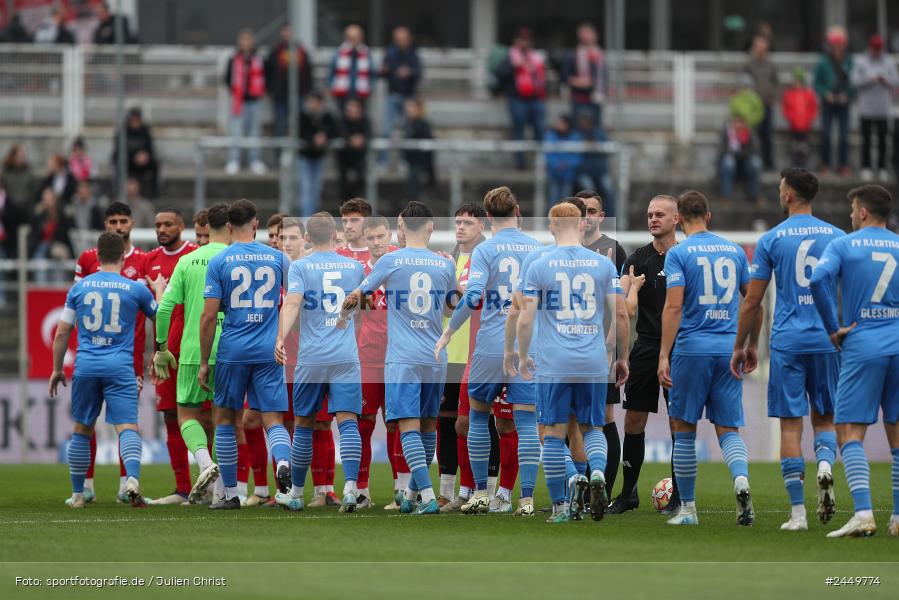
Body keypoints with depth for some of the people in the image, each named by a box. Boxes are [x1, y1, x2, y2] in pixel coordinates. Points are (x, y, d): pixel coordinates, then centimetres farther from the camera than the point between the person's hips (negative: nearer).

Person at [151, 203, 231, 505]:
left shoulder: (187, 261, 5)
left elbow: (164, 307, 1)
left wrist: (162, 348, 10)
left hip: (192, 353, 1)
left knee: (187, 414, 10)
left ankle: (205, 462, -17)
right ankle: (221, 490, 8)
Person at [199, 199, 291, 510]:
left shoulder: (219, 262, -3)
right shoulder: (278, 258, 4)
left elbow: (208, 315, -5)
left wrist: (204, 362, 0)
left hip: (232, 352, -1)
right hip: (269, 352, 1)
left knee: (225, 418, 13)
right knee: (273, 420, 2)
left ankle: (230, 493, 14)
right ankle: (283, 461, -31)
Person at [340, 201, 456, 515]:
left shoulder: (390, 261, -5)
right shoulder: (444, 265, 5)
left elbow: (356, 296, 2)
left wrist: (342, 320, 22)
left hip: (403, 359, -4)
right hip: (436, 359, 4)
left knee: (410, 427, -8)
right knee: (428, 425, 15)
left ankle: (428, 497, -20)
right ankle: (412, 494, 25)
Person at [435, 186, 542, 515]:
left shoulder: (485, 250, -6)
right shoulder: (538, 248, 5)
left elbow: (472, 298, -16)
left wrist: (447, 333, -6)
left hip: (490, 348, -2)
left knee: (478, 415, 14)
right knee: (526, 422, 2)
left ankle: (481, 493, 14)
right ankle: (527, 498, -5)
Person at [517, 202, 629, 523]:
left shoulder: (539, 267, -2)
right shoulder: (603, 264, 3)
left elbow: (525, 319, -4)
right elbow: (620, 315, 2)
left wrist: (522, 357, 10)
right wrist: (622, 358, 13)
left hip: (553, 364, -2)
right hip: (594, 363, 2)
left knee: (554, 433, 5)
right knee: (592, 427, 14)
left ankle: (560, 506, 4)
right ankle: (598, 472, -15)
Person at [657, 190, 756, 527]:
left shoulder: (679, 254, -5)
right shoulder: (734, 251, 10)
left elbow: (673, 307, -12)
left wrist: (664, 356, -12)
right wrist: (752, 347, 23)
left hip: (692, 348, -4)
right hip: (729, 348, 4)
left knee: (684, 430, 8)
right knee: (729, 429, 6)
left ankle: (687, 508, 11)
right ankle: (741, 479, -23)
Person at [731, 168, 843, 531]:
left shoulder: (771, 240, -1)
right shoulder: (837, 237, 5)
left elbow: (752, 301, 0)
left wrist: (740, 346, 10)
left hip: (788, 341, -2)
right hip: (828, 340, 2)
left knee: (790, 424, 2)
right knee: (824, 417, 16)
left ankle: (798, 512, -1)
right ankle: (825, 463, -17)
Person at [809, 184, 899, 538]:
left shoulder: (843, 245, 0)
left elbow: (819, 280, -16)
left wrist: (833, 329, -7)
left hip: (862, 348, -3)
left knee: (850, 432, -4)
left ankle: (863, 513, -20)